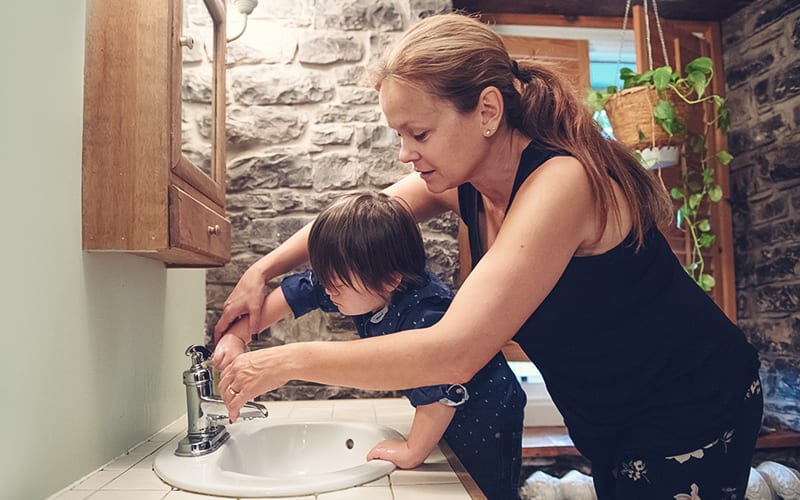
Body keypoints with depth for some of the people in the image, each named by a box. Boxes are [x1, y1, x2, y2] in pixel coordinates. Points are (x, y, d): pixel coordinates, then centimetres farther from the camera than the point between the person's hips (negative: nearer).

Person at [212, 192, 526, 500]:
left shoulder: (425, 317, -41)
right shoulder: (360, 285, -17)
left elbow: (442, 395, -35)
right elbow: (292, 294, -6)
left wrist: (413, 452, -21)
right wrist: (237, 336, -7)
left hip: (485, 420, -7)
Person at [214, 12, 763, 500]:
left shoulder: (561, 181, -33)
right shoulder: (463, 177, -9)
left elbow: (453, 354, -38)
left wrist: (292, 360, -30)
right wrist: (261, 271, -2)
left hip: (694, 412, -6)